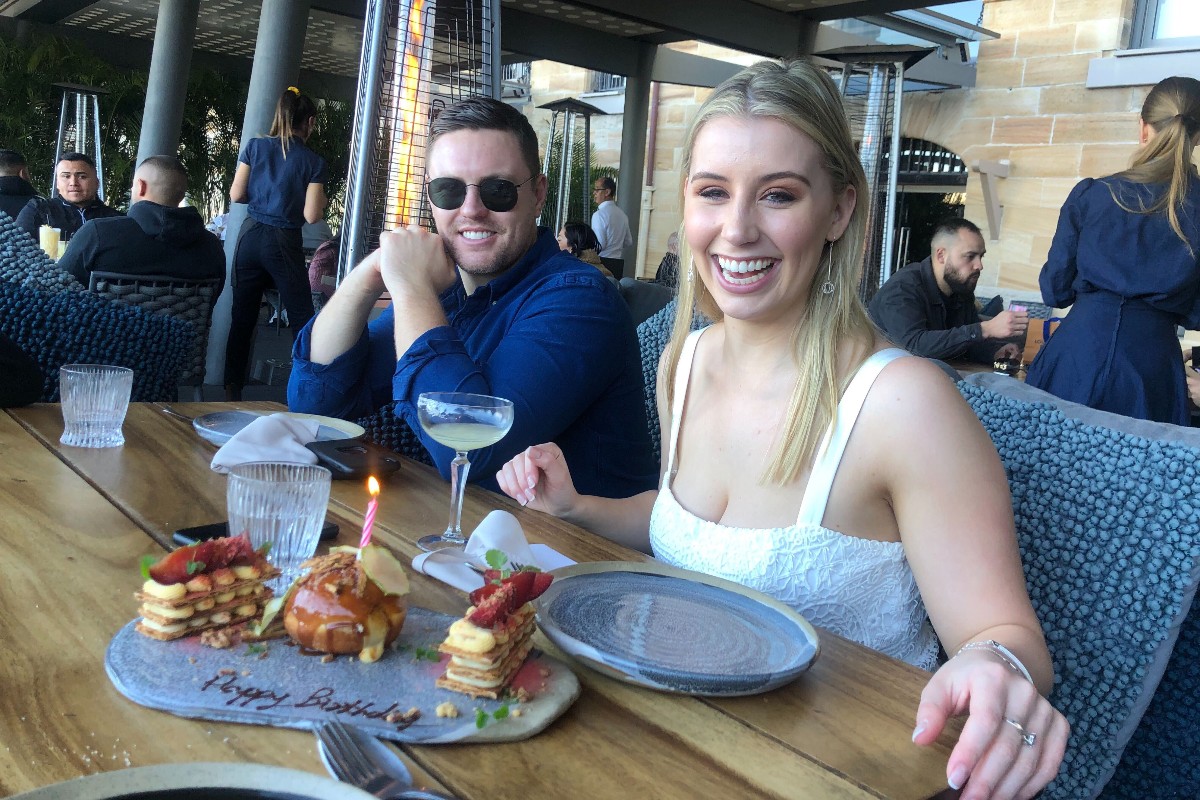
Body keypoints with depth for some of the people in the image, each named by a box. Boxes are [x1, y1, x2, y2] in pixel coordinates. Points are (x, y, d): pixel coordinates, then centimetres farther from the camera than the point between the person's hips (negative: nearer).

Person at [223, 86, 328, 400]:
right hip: (284, 244, -3)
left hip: (251, 236, 4)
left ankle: (232, 389, 15)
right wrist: (315, 198, 9)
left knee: (242, 317, 10)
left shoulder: (255, 146, 1)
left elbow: (236, 194, 2)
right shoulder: (312, 161, -6)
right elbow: (312, 215, -11)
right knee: (302, 319, 4)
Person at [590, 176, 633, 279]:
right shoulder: (621, 214, 12)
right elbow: (628, 242, 17)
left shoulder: (599, 214, -12)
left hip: (603, 260, -8)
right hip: (619, 262, 8)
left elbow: (599, 245, -17)